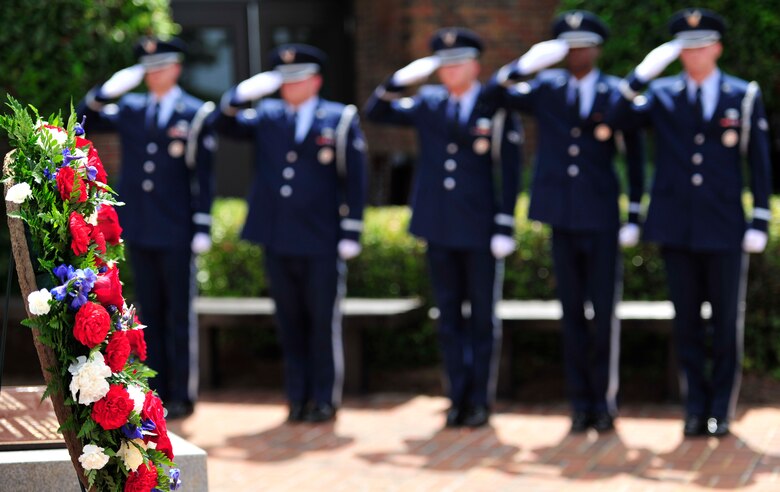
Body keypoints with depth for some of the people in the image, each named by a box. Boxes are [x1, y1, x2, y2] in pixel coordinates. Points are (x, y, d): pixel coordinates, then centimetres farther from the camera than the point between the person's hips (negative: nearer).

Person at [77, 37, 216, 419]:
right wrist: (107, 91, -9)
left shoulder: (196, 114, -3)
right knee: (149, 315, 10)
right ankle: (156, 392, 16)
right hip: (139, 230, 4)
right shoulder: (130, 109, 9)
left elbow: (203, 176, -5)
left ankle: (182, 397, 8)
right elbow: (84, 122, 7)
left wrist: (203, 228, -9)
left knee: (179, 316, 2)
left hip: (176, 233, -4)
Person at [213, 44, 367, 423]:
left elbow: (354, 181, -1)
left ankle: (325, 399, 10)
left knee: (323, 322, 1)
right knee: (290, 322, 9)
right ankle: (298, 397, 17)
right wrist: (242, 94, -13)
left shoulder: (341, 120, 1)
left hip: (322, 244, -4)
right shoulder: (266, 117, 12)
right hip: (277, 242, 4)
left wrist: (351, 234, -6)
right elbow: (225, 126, 5)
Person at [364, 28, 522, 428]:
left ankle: (480, 401, 12)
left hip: (481, 231, -4)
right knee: (449, 316, 9)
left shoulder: (497, 109, -5)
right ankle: (458, 398, 16)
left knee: (483, 319, 4)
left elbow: (509, 173, -6)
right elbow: (376, 112, 8)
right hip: (440, 230, 4)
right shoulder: (428, 104, 7)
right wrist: (401, 79, -9)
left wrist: (505, 228, -10)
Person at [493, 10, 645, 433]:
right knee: (571, 311, 6)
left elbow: (635, 157, 4)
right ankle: (580, 403, 13)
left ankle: (604, 402, 8)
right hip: (563, 218, 2)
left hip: (602, 217, -2)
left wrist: (634, 216, 0)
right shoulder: (546, 89, 7)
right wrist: (524, 64, -10)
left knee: (604, 312, -2)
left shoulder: (617, 94, 1)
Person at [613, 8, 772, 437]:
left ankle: (721, 411, 13)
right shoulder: (662, 95, 6)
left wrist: (759, 224, -2)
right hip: (677, 229, 1)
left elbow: (759, 164, 3)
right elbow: (620, 119, -8)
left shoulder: (744, 96, 3)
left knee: (727, 323, 3)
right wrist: (641, 75, -18)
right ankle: (696, 408, 15)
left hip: (724, 230, -1)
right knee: (686, 323, 6)